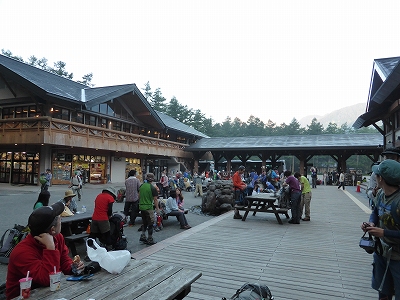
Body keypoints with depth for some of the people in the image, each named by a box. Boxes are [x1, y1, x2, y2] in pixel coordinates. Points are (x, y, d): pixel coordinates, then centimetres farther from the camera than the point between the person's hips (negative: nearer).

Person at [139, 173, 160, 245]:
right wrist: (157, 209, -5)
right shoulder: (153, 188, -14)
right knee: (150, 223, 4)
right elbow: (155, 199, -12)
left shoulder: (142, 186, 4)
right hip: (148, 207, -6)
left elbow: (139, 196, 12)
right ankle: (150, 240, 10)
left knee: (145, 222, 21)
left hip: (141, 206, 6)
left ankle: (142, 236, 19)